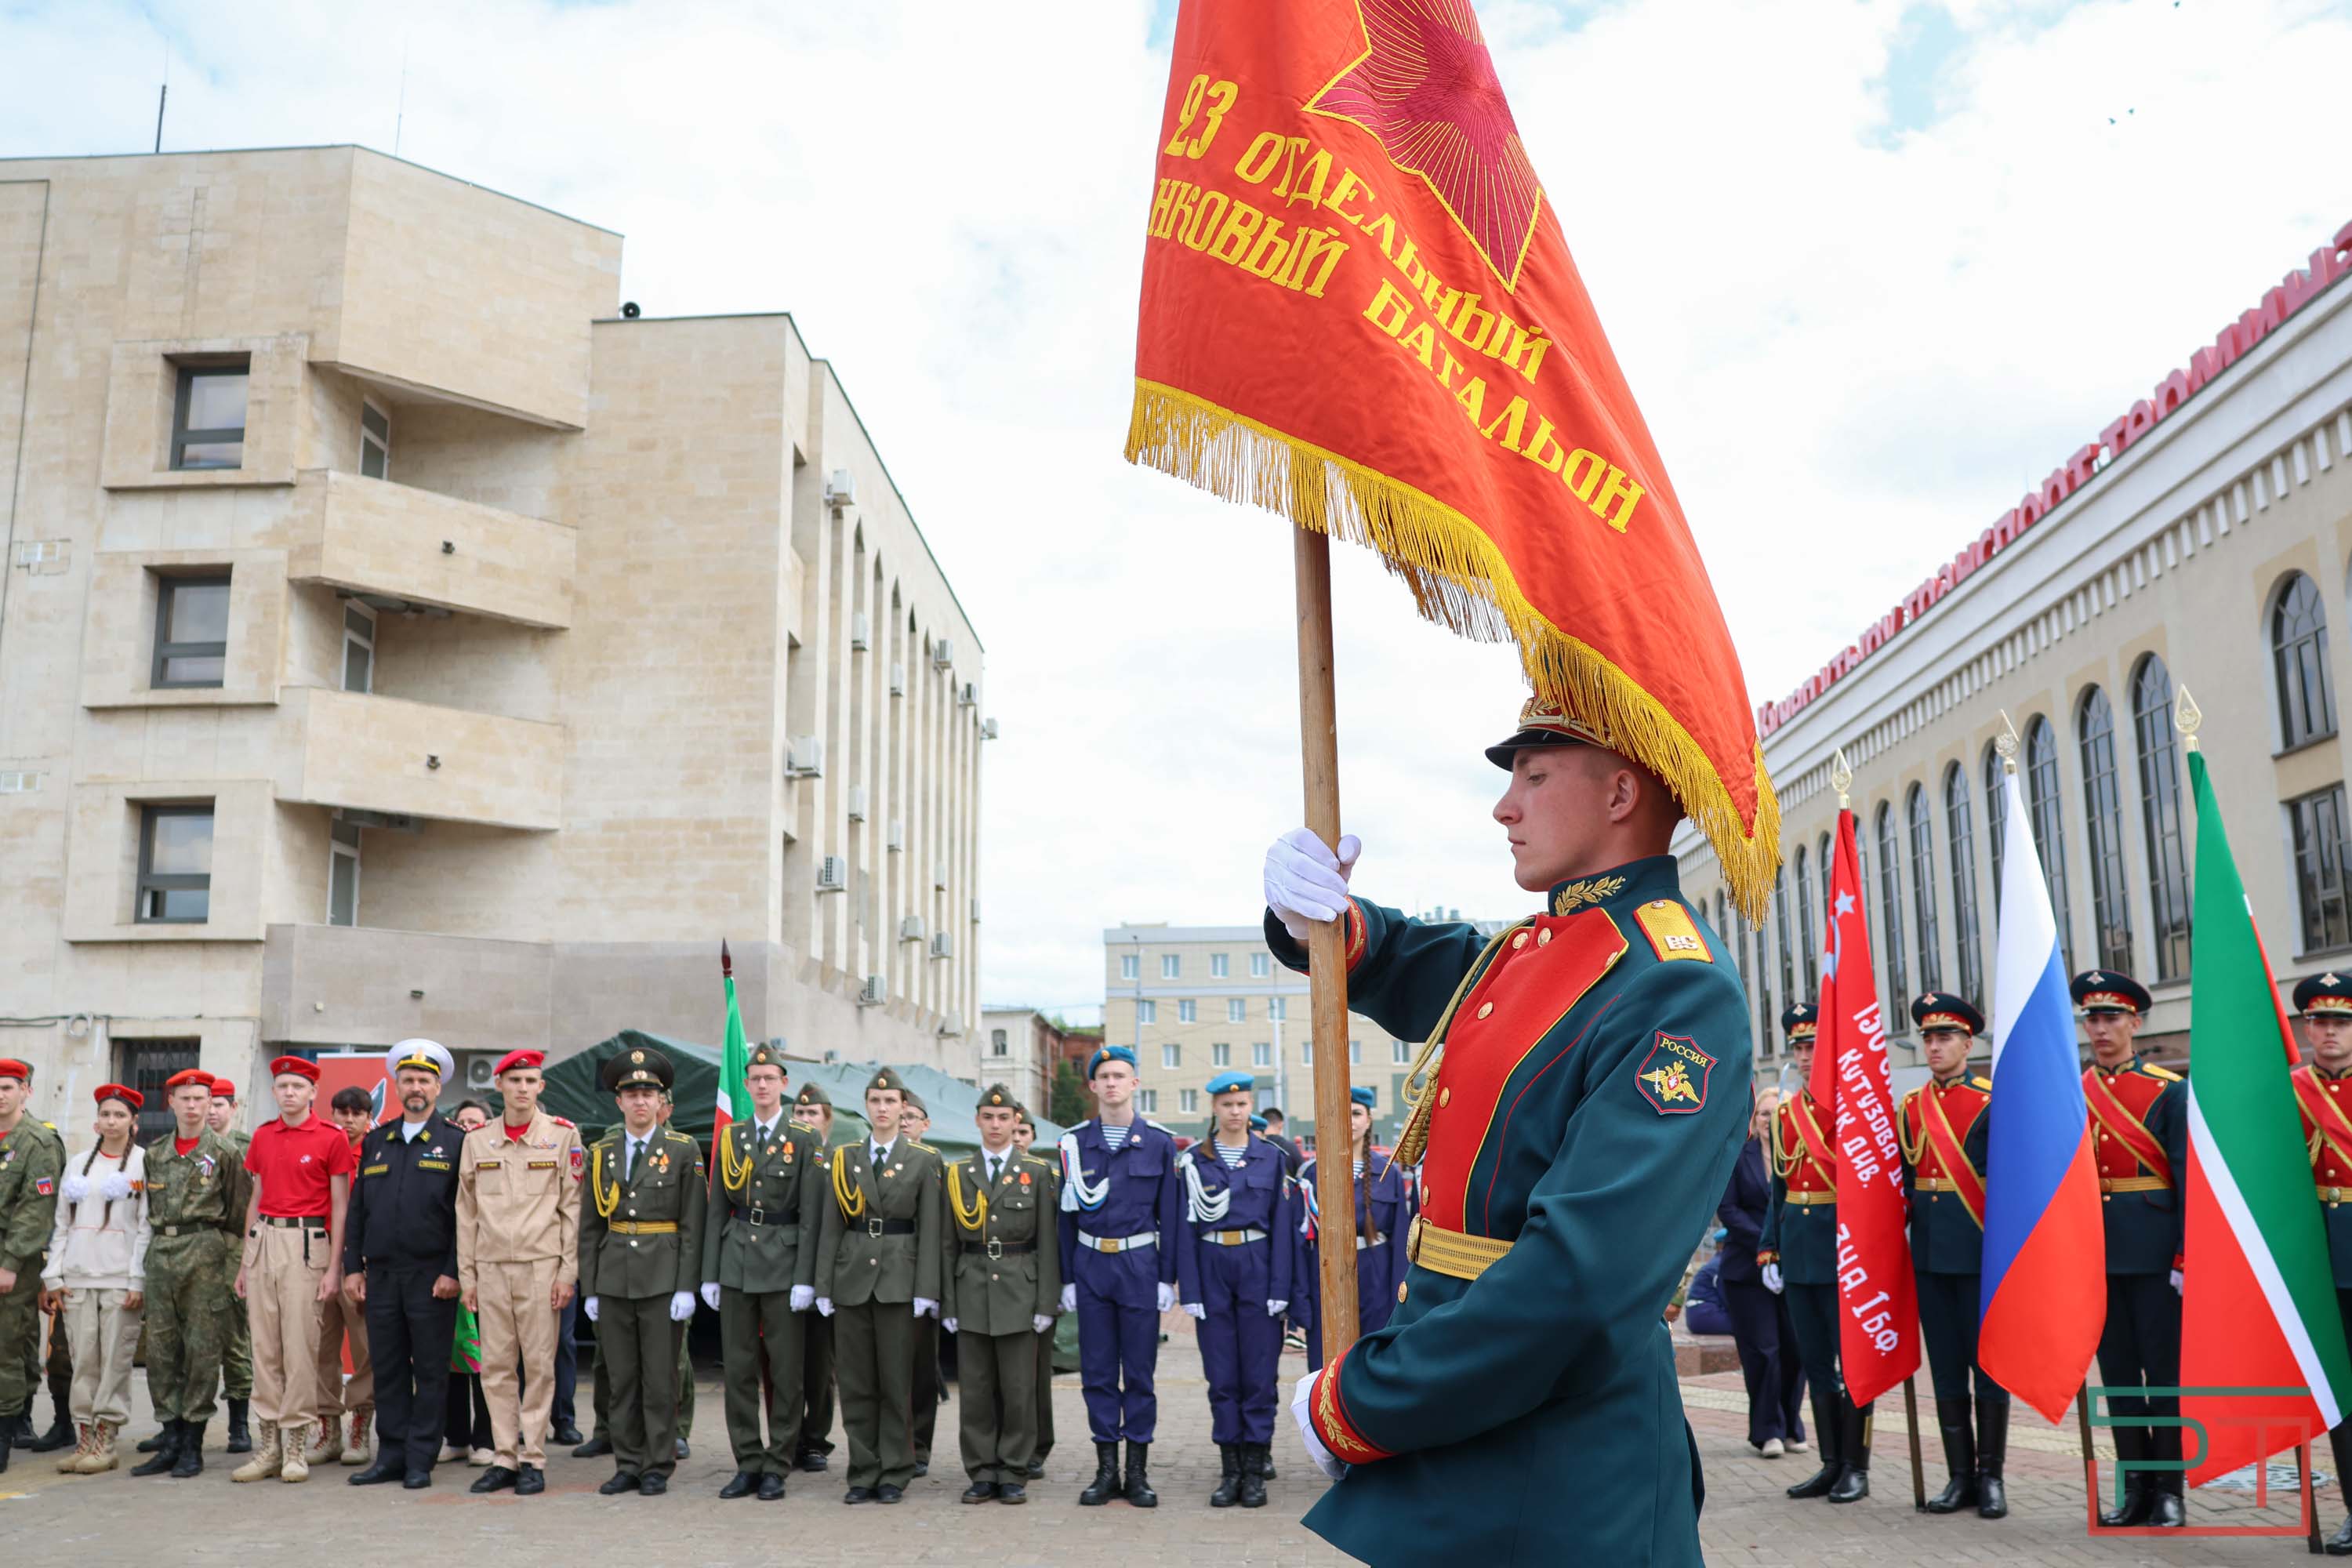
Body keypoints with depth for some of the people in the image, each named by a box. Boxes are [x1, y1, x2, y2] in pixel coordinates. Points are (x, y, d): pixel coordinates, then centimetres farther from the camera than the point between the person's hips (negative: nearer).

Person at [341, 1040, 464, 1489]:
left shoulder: (456, 1141, 0)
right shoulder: (375, 1141, 13)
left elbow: (465, 1212, -5)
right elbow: (357, 1209, 14)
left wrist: (453, 1271, -12)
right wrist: (352, 1267, 6)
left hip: (432, 1276, -4)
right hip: (381, 1274, 4)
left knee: (430, 1370, 1)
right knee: (387, 1368, 8)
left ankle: (420, 1461, 8)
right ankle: (392, 1455, 17)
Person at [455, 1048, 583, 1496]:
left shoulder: (563, 1135, 0)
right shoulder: (477, 1140, 8)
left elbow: (573, 1208, -1)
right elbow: (466, 1212, 11)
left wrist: (568, 1272, -6)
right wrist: (466, 1275, 6)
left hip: (541, 1266, -3)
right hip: (491, 1268, 3)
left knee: (539, 1365, 0)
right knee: (496, 1366, 5)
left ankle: (533, 1459, 7)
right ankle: (504, 1458, 13)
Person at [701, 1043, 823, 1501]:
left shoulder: (804, 1141, -2)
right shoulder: (730, 1139, 8)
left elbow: (811, 1215, -6)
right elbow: (717, 1210, 9)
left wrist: (805, 1278, -12)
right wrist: (710, 1274, 4)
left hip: (783, 1262, -3)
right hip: (736, 1262, 3)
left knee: (785, 1370, 2)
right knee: (738, 1368, 6)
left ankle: (776, 1467, 11)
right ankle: (748, 1464, 16)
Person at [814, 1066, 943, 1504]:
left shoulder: (923, 1160, 3)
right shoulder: (845, 1157, 8)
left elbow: (930, 1229, 0)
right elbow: (831, 1225, 7)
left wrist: (926, 1289, -8)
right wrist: (824, 1285, 1)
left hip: (898, 1278, -2)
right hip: (852, 1276, 2)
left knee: (896, 1381, 2)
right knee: (855, 1381, 5)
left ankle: (894, 1475, 11)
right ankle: (863, 1474, 14)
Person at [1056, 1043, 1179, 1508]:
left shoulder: (1159, 1141, 0)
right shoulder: (1075, 1142, 4)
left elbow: (1170, 1214, 2)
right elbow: (1068, 1212, 7)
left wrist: (1167, 1277, -3)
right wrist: (1067, 1277, 3)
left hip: (1140, 1264, -1)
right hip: (1090, 1265, 2)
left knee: (1140, 1371, 3)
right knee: (1097, 1372, 5)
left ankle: (1138, 1473, 12)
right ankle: (1107, 1470, 14)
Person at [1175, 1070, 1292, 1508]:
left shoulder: (1271, 1156, 4)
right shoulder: (1194, 1160, 3)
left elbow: (1281, 1223, 2)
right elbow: (1187, 1225, 1)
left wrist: (1280, 1286, -5)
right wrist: (1190, 1288, -5)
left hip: (1258, 1264, 0)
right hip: (1212, 1267, 0)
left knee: (1260, 1371, 1)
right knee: (1222, 1374, 4)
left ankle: (1255, 1470, 10)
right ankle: (1230, 1469, 13)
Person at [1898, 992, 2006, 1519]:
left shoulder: (1992, 1102, -5)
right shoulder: (1910, 1107, 11)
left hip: (1980, 1251, -5)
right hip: (1929, 1254, 5)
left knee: (1988, 1363, 2)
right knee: (1946, 1367, 8)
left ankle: (1991, 1477, 12)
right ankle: (1961, 1476, 16)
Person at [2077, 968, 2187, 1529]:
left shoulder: (2169, 1090, -4)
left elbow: (2187, 1179, -6)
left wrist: (2186, 1256, -11)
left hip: (2154, 1251, -4)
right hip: (2096, 1252, 4)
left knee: (2165, 1372, 3)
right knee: (2118, 1374, 10)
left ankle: (2169, 1490, 14)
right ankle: (2134, 1488, 19)